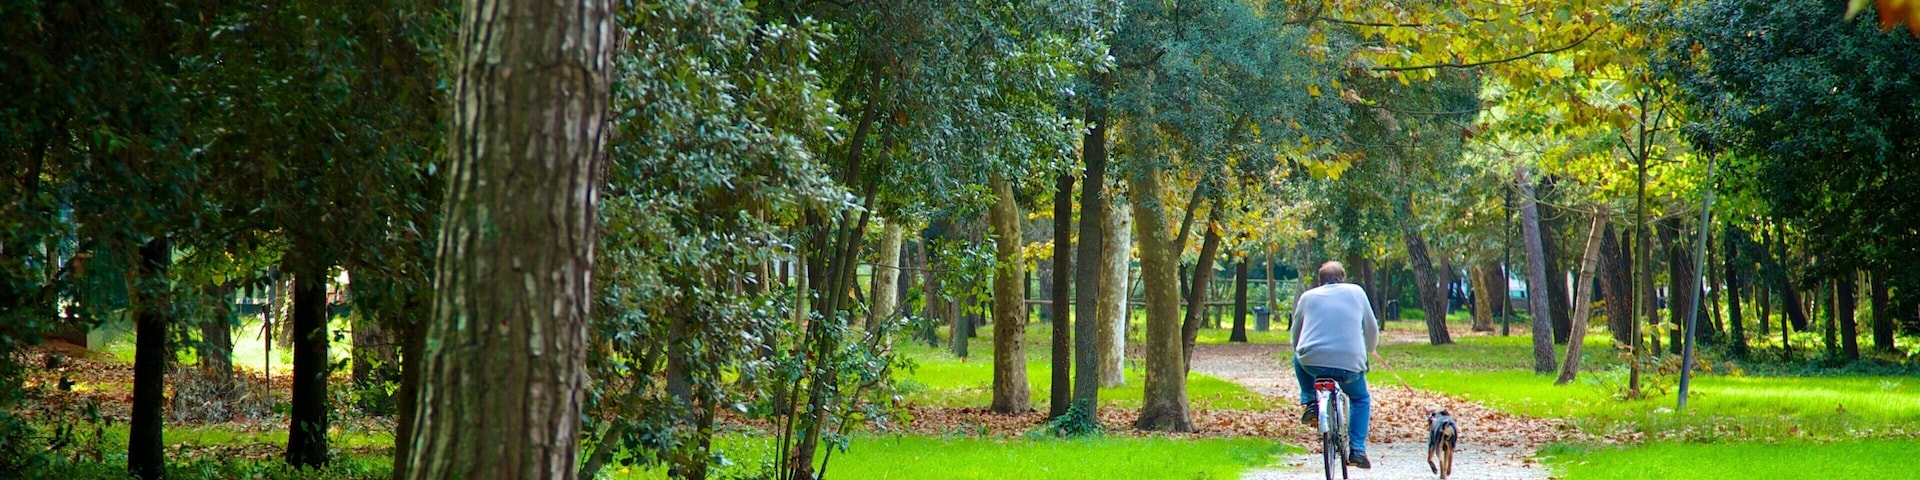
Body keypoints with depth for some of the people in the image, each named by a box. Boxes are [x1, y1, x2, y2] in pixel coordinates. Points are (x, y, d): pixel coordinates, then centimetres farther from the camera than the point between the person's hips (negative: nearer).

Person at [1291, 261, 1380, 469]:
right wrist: (1369, 351, 41)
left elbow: (1296, 333, 24)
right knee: (1361, 400, 27)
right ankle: (1357, 450, 13)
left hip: (1312, 361, 0)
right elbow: (1372, 329, 22)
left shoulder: (1308, 296, 17)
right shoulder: (1356, 292, 16)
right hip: (1350, 364, 0)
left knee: (1298, 357, 36)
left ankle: (1310, 403, 21)